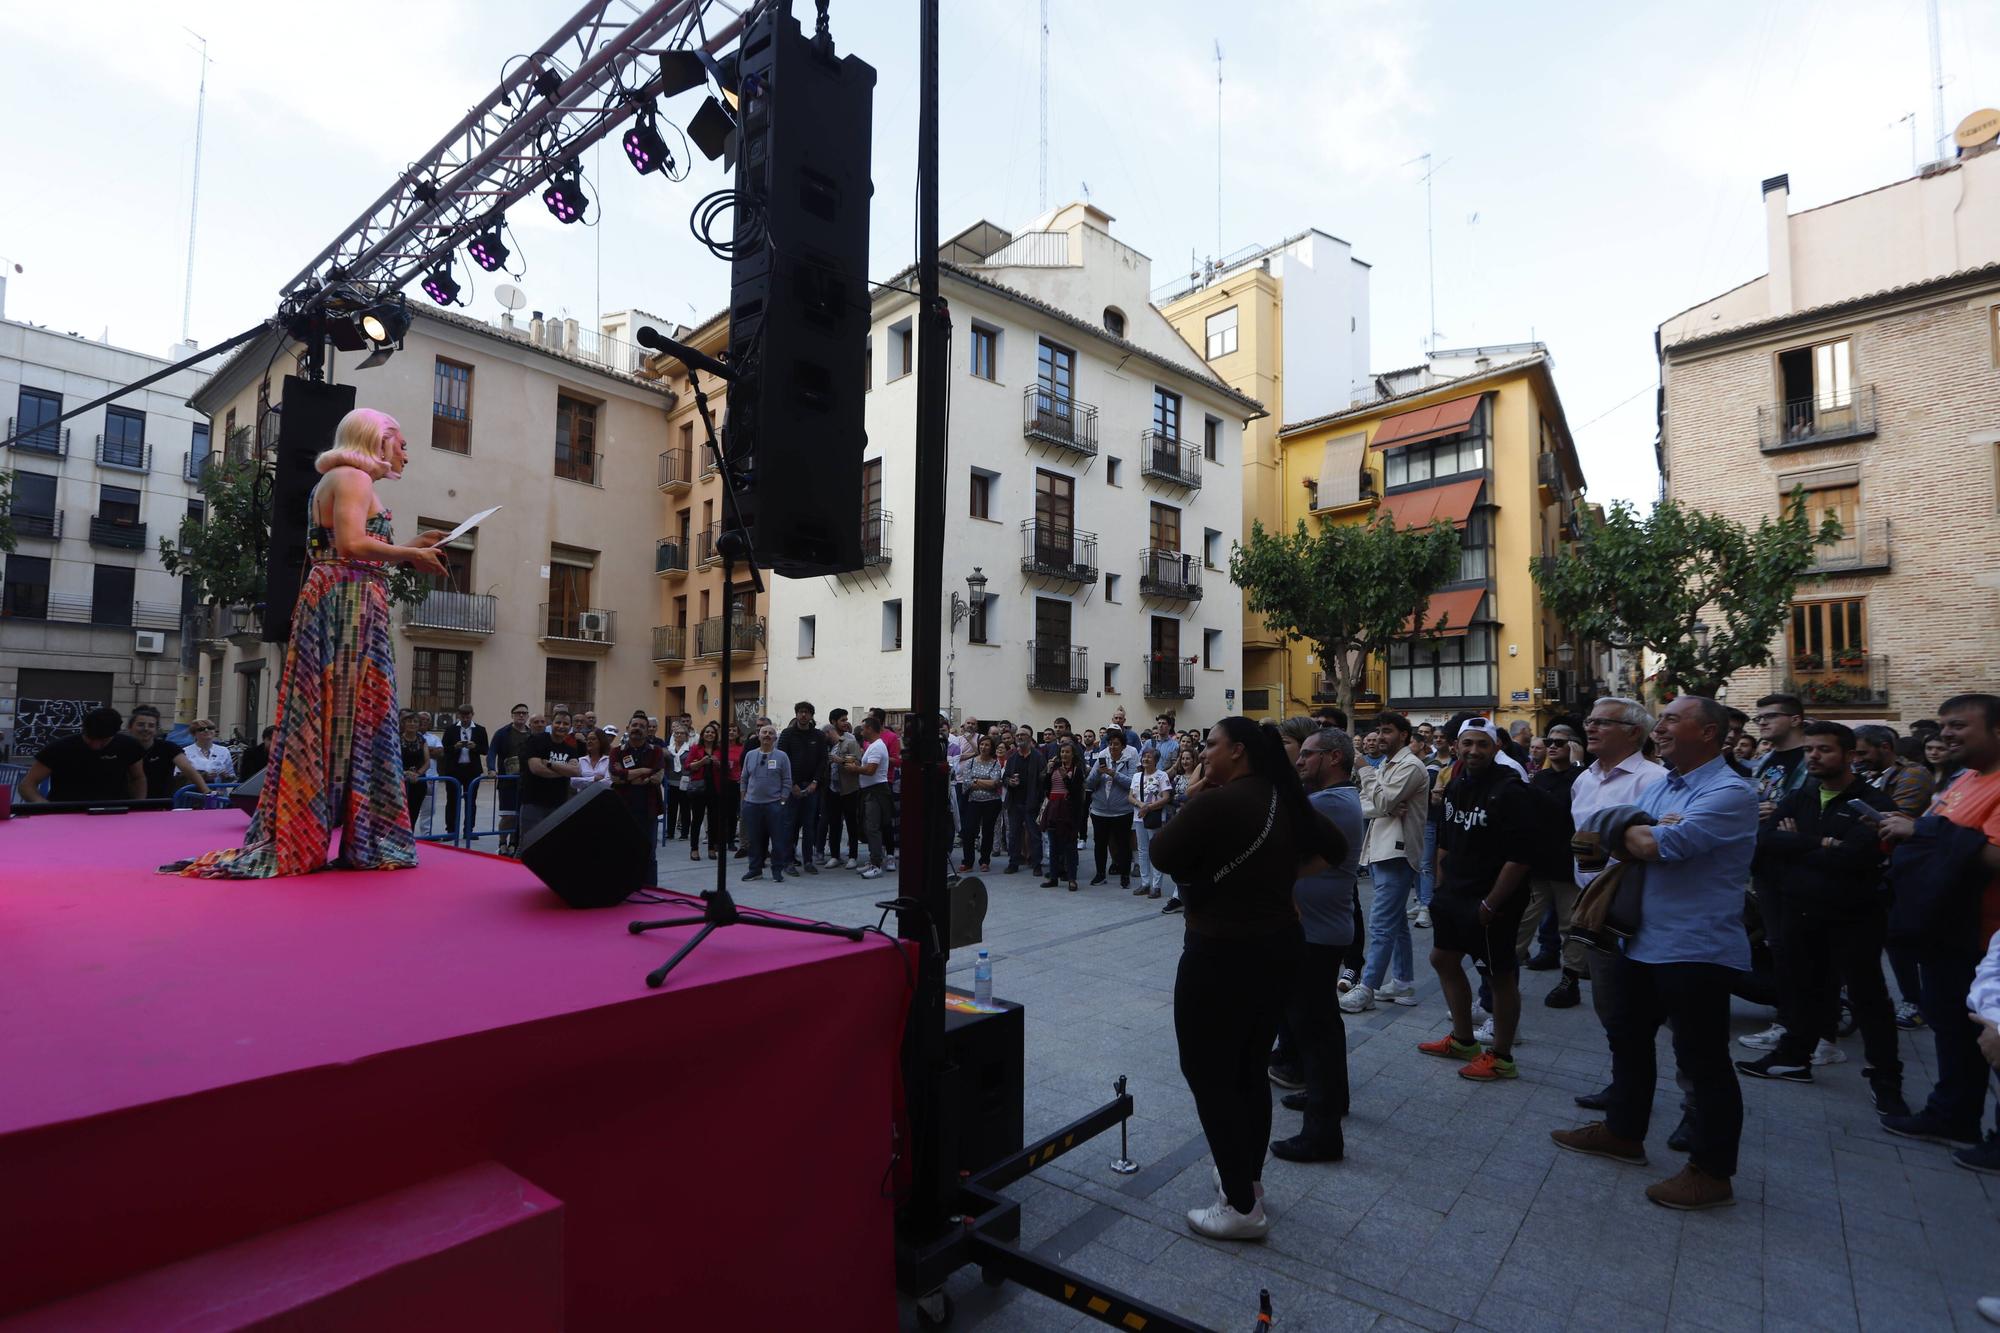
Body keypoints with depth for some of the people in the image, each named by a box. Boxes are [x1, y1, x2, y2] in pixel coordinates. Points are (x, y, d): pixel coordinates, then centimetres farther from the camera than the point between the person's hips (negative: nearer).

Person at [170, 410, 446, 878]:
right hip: (349, 604, -10)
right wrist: (410, 554, -8)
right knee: (349, 717, -9)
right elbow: (352, 545, -20)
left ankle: (294, 840, 9)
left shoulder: (332, 481, 24)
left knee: (321, 720, 7)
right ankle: (361, 841, -6)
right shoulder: (354, 477, -5)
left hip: (332, 603, 10)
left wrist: (409, 548, 18)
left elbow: (343, 552, 16)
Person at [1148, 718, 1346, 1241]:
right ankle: (1248, 1178, 34)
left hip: (1222, 954, -8)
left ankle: (1242, 1207, 11)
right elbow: (1334, 848, 17)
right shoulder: (1287, 799, 4)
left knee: (1209, 1074, 4)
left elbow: (1162, 856, -11)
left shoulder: (1215, 803, -21)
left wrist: (1192, 799, -6)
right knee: (1251, 1069, 20)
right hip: (1279, 944, 9)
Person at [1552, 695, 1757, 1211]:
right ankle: (1623, 1131, 37)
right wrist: (1649, 834, -14)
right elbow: (1600, 835, 4)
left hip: (1697, 950, -9)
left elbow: (1661, 846, -27)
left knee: (1702, 1060, 4)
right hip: (1645, 939, 9)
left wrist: (1632, 832, -6)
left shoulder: (1730, 792, -16)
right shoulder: (1660, 787, 11)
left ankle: (1712, 1171, 19)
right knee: (1628, 1038, 20)